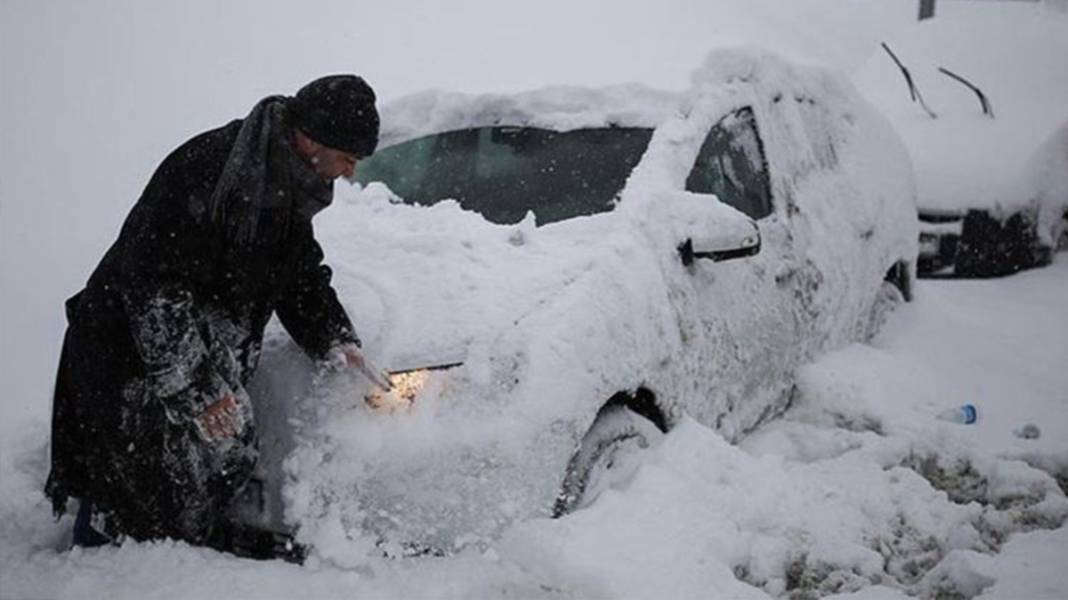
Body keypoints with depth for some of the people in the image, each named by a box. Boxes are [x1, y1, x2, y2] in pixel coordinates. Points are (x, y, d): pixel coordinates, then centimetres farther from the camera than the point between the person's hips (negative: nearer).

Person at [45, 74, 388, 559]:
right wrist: (199, 389, -29)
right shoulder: (206, 170, -28)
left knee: (229, 456, 12)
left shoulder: (289, 187, 1)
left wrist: (336, 342, -2)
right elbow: (152, 286, -28)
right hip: (132, 358, -9)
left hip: (204, 356, 9)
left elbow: (303, 276, 13)